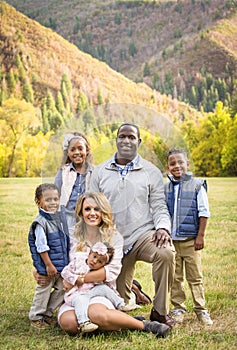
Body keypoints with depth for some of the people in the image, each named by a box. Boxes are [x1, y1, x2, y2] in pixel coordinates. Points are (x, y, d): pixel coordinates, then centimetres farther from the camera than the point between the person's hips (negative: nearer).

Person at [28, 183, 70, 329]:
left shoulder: (61, 217, 5)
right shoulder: (41, 222, -19)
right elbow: (41, 247, -18)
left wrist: (67, 261, 16)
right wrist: (49, 265, -17)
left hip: (62, 264, 7)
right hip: (46, 267, -7)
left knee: (62, 289, 12)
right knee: (43, 291, 5)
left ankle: (47, 313, 28)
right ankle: (36, 317, 23)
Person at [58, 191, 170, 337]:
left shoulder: (114, 237, 3)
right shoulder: (74, 237, 11)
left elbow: (112, 271, -9)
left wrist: (81, 279, -13)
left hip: (102, 292, -2)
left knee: (96, 313, -38)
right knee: (68, 322, -32)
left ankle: (145, 325, -17)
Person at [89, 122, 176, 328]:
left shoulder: (151, 172, 6)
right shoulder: (100, 172, 10)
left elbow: (159, 207, 5)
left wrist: (162, 227, -15)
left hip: (143, 234, -2)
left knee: (166, 253, -35)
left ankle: (160, 311, -16)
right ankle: (132, 288, 41)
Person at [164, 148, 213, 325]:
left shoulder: (197, 186, -2)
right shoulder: (165, 188, 6)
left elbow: (204, 213, -2)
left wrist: (200, 236, -5)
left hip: (190, 239, -3)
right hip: (171, 240, 3)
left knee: (195, 277, 4)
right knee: (175, 277, 9)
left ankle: (201, 310, 15)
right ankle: (178, 308, 21)